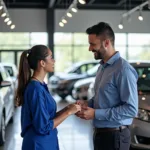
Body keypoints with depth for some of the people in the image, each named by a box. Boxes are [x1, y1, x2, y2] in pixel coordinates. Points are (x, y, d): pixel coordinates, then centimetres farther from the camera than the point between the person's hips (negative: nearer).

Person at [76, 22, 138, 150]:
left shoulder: (123, 70, -20)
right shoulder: (102, 66, 9)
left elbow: (131, 109, -23)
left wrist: (95, 113, -22)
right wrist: (88, 104, 1)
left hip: (114, 136, -8)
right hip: (100, 133, 8)